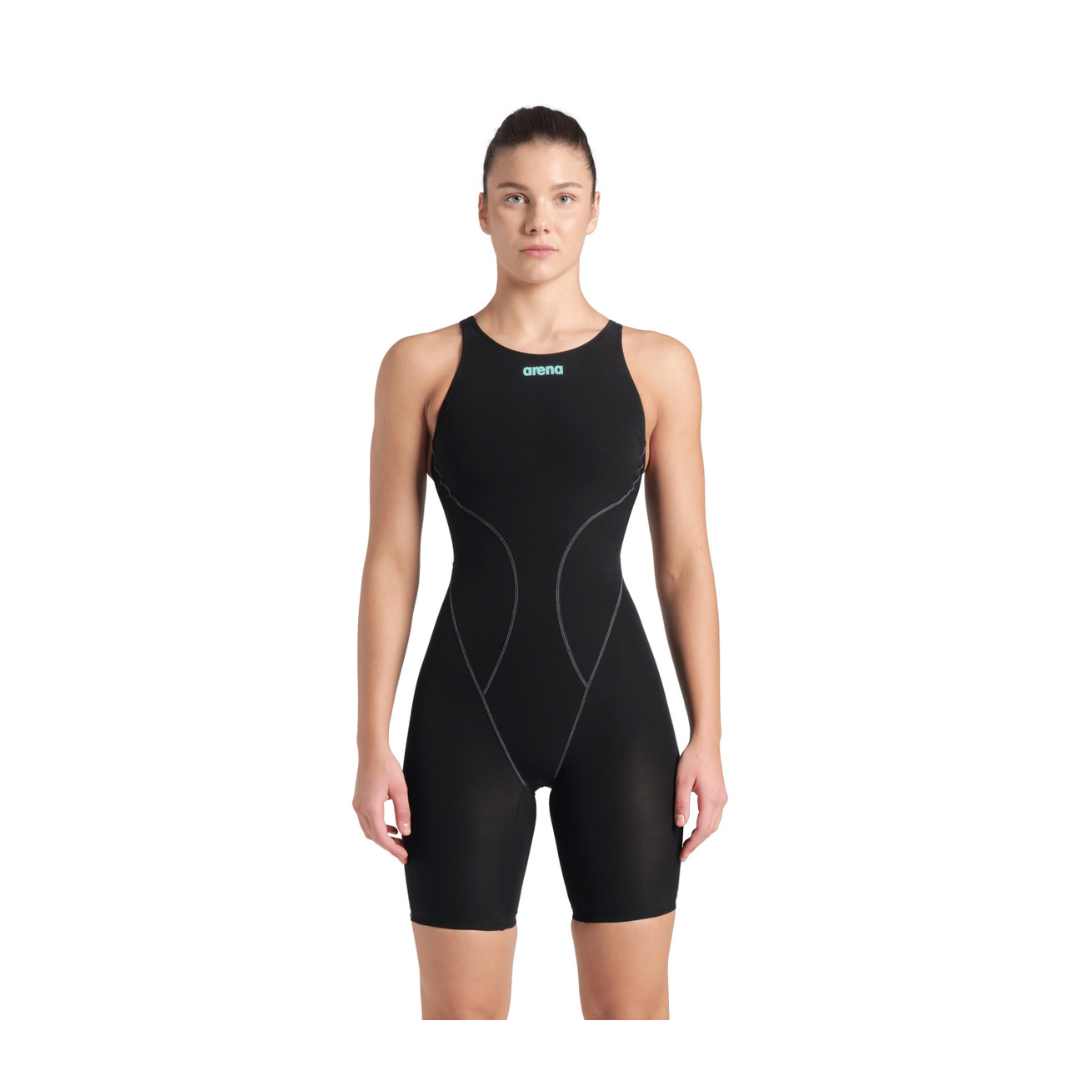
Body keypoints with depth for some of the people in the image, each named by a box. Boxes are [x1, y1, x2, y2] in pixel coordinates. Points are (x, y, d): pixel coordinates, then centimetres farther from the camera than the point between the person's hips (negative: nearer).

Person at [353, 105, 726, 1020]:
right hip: (469, 710, 0)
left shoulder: (658, 366, 4)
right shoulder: (422, 366, 2)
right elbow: (391, 561, 1)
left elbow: (686, 564, 4)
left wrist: (708, 737, -1)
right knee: (462, 1010, 4)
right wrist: (374, 744, -3)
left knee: (630, 1007, 6)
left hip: (615, 707, 1)